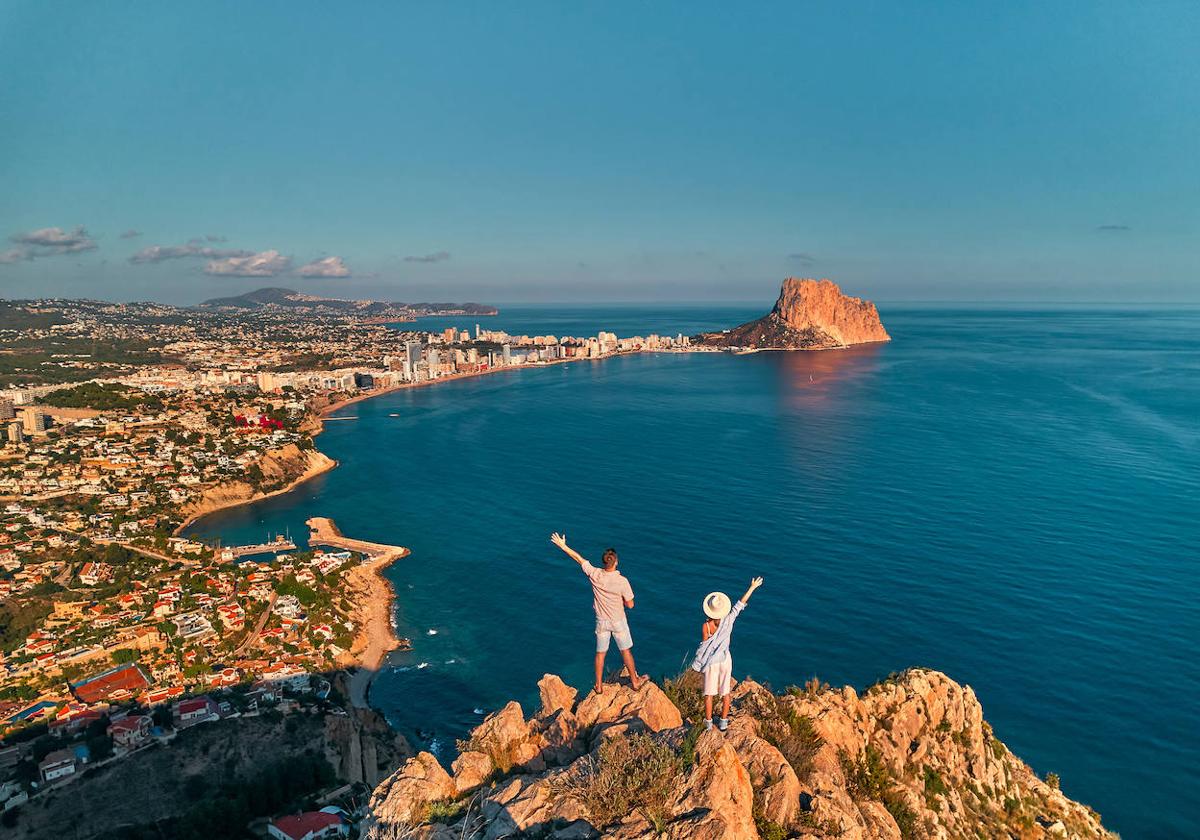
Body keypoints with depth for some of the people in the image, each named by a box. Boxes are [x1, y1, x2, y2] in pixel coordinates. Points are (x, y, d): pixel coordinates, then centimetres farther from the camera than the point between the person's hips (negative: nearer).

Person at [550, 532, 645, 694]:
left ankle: (599, 686, 28)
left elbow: (578, 558, -7)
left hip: (602, 622, 2)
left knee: (600, 653, 17)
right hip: (618, 622, -2)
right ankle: (635, 681, 31)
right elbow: (630, 605, -14)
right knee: (626, 651, 16)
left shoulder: (595, 575, -19)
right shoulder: (622, 581, -24)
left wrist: (563, 546, 3)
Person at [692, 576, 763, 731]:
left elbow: (704, 647, -12)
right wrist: (752, 587, 2)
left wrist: (699, 665, 2)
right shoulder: (728, 620, -15)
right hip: (725, 660, 2)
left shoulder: (705, 626, -20)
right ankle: (723, 722, 25)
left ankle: (708, 723, 21)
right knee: (725, 692, 16)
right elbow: (741, 603, -6)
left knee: (709, 693, 12)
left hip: (710, 662, -2)